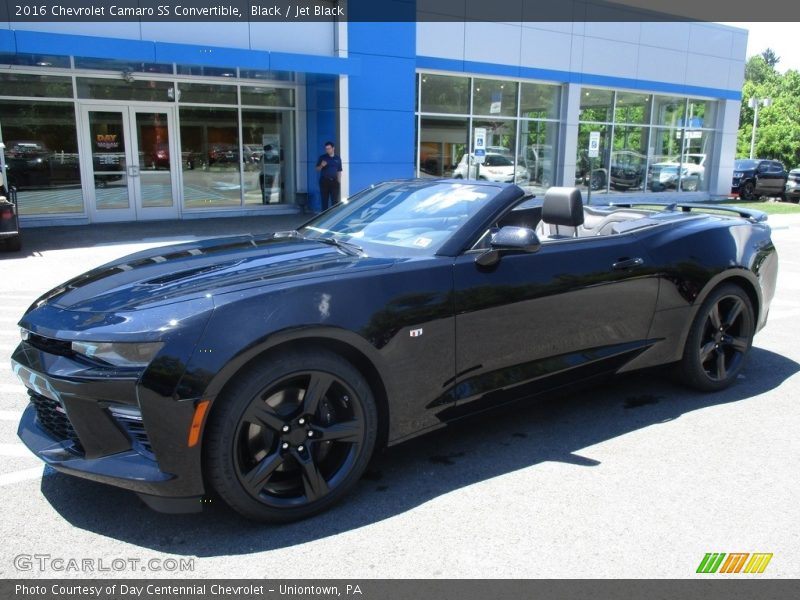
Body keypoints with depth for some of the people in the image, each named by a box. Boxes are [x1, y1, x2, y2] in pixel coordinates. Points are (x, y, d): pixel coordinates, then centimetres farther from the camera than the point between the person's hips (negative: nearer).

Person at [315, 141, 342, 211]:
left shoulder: (337, 159, 8)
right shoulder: (322, 157, 2)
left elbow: (339, 171, 11)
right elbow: (317, 169, 5)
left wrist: (339, 182, 4)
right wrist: (321, 166, -16)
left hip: (334, 181, 1)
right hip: (324, 181, -1)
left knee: (335, 200, -1)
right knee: (324, 200, 2)